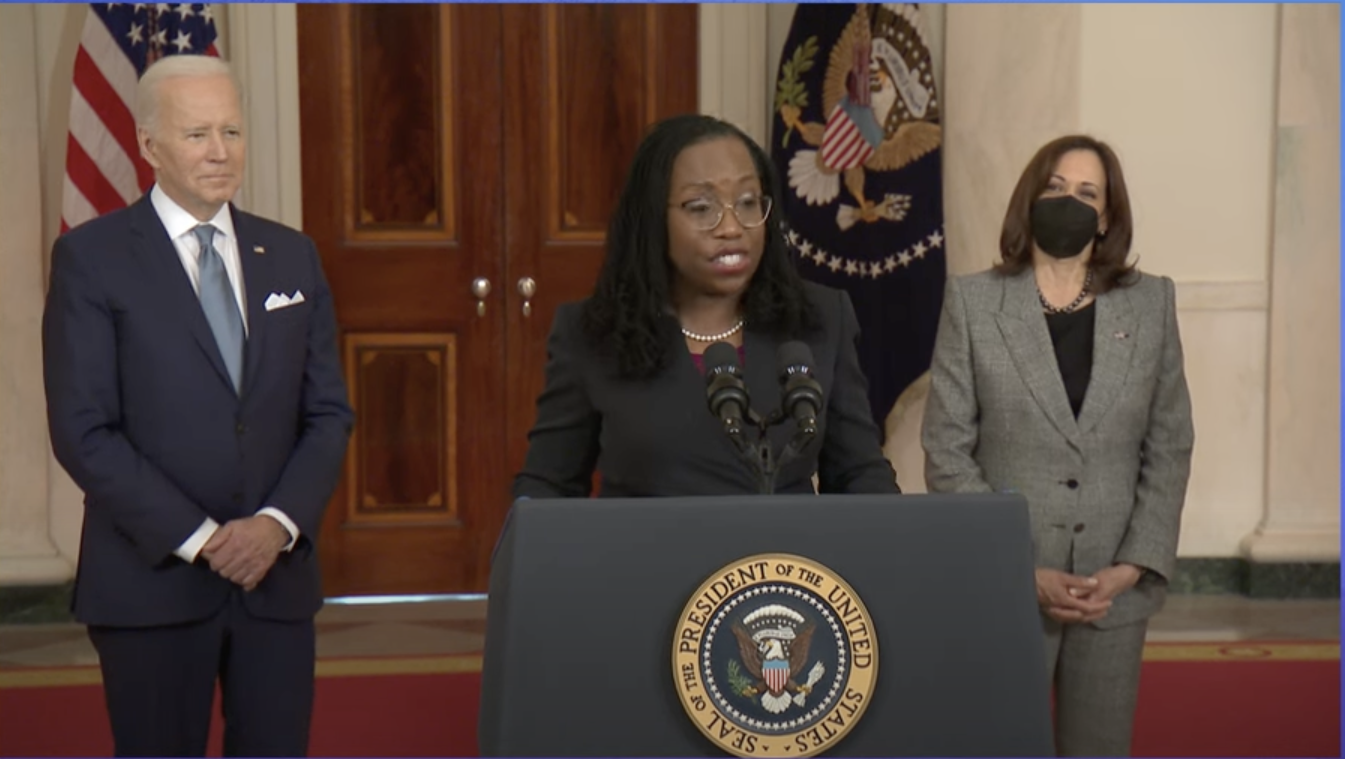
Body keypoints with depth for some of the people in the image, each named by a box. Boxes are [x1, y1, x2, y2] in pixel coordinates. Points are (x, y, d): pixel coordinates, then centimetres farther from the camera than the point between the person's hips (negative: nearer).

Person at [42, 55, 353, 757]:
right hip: (151, 579, -3)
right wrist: (198, 538, -14)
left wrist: (279, 523, -8)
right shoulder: (90, 257, -3)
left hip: (277, 573, 4)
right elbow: (82, 431, -9)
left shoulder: (292, 256, 10)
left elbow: (328, 413, 8)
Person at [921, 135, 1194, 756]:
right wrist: (1023, 573, -11)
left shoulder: (1150, 304, 5)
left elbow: (1170, 448, 5)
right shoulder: (973, 302, 0)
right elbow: (946, 452, -4)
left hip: (1116, 587, 2)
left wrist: (1134, 566, -6)